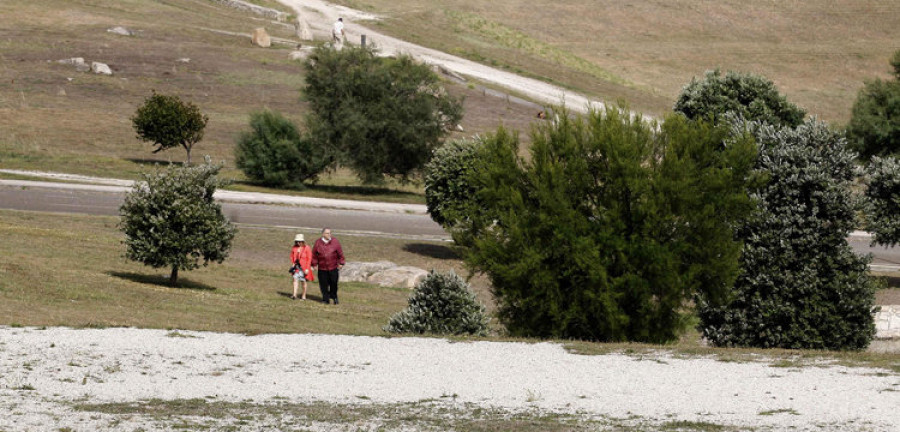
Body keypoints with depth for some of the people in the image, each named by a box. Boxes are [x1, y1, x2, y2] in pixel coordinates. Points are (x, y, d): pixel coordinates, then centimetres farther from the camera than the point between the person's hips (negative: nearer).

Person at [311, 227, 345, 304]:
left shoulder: (335, 242, 0)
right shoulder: (318, 243, 1)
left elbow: (340, 253, 5)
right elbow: (314, 255, 8)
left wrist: (341, 263, 2)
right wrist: (314, 264, 7)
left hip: (333, 267, 0)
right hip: (322, 268, 0)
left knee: (333, 283, 0)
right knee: (323, 284, 2)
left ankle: (333, 296, 21)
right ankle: (325, 299, 13)